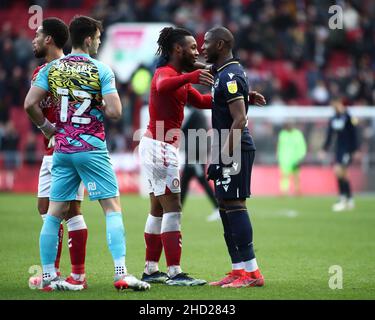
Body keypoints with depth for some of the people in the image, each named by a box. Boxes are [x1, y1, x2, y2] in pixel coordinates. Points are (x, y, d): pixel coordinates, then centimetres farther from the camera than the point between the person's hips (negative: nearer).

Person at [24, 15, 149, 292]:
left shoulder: (51, 69, 4)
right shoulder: (101, 70, -7)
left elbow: (30, 104, -2)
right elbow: (115, 112, -14)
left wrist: (46, 127, 13)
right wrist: (100, 108, 7)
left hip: (62, 149, 5)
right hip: (92, 149, -4)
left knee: (55, 212, 9)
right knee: (113, 208, -1)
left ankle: (48, 276, 9)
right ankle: (121, 274, -10)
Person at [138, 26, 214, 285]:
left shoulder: (179, 78, 18)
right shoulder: (165, 72, -13)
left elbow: (201, 100, 26)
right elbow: (162, 87, -37)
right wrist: (190, 77, -53)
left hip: (159, 147, 11)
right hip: (160, 147, -11)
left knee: (159, 210, 13)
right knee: (172, 208, -12)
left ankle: (151, 270, 17)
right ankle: (175, 273, -15)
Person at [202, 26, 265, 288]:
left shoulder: (229, 76, -14)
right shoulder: (224, 73, 17)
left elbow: (239, 119, -20)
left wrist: (224, 155, -22)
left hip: (235, 149, -10)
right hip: (228, 149, 10)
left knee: (234, 205, -10)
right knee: (226, 207, 11)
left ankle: (251, 272, -10)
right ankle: (239, 270, 15)